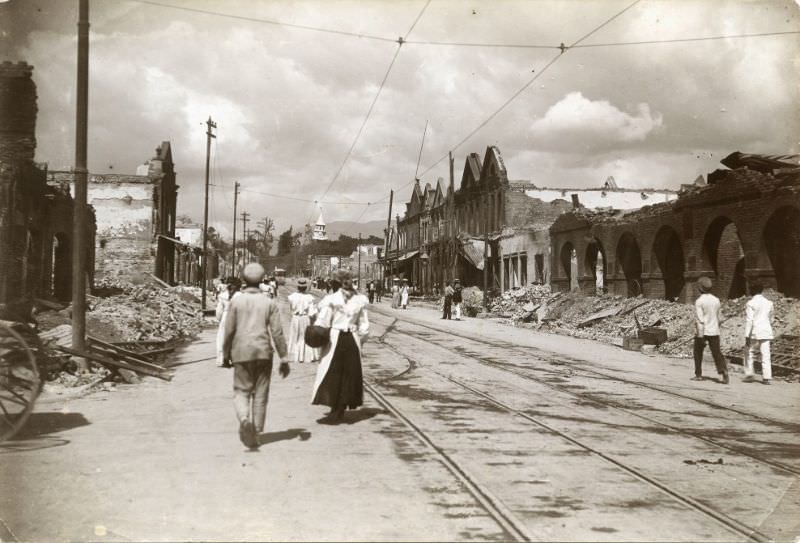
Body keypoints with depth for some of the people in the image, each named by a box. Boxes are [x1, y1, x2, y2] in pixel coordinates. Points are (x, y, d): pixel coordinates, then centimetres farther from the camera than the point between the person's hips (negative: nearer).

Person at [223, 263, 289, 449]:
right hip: (263, 352, 1)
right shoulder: (269, 303, 1)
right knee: (260, 393, 9)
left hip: (241, 352, -1)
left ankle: (244, 419, -22)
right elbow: (277, 332, -3)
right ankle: (255, 433, 12)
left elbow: (229, 330, -1)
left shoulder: (236, 301, -1)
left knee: (241, 391, 6)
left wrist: (227, 353, 13)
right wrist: (283, 358, 0)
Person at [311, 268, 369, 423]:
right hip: (353, 339, 1)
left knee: (332, 374, 4)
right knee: (350, 374, 7)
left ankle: (335, 408, 2)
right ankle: (341, 408, 13)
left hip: (335, 337, -1)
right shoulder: (360, 300, -2)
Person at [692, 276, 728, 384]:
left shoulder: (699, 301, -13)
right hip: (714, 331, 4)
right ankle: (723, 370, -20)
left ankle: (698, 375, 20)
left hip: (702, 332, -4)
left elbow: (699, 319, -18)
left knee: (698, 353, 14)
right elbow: (717, 317, 16)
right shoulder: (716, 300, 5)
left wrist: (701, 336, -18)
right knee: (717, 353, 2)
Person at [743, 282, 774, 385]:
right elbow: (770, 319, 20)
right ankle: (767, 377, -1)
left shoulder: (751, 303, -9)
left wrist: (747, 336, -13)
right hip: (766, 332, 5)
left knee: (749, 353, 11)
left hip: (755, 333, -4)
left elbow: (749, 321, -13)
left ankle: (749, 375, 10)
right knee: (766, 355, 3)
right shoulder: (768, 303, 10)